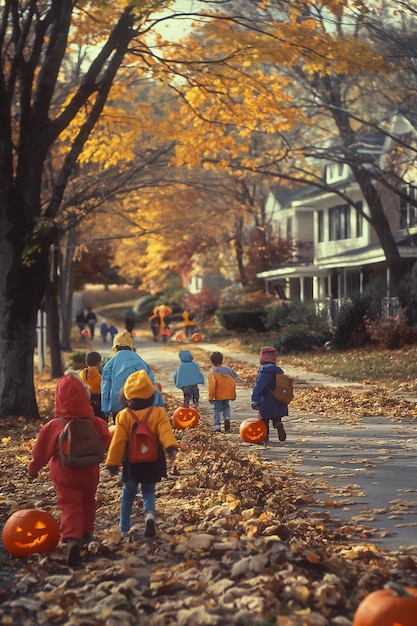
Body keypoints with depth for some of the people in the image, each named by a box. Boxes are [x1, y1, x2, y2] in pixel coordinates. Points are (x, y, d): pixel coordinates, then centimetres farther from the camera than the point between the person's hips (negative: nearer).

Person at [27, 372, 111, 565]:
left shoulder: (53, 426, -18)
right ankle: (86, 533, 39)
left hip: (64, 473, -3)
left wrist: (33, 468, 10)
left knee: (70, 506, -3)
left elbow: (41, 451, -8)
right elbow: (106, 443, 6)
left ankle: (72, 538, -25)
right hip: (89, 471, 3)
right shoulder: (96, 424, -10)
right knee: (88, 502, 24)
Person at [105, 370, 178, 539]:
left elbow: (118, 442, -7)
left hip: (131, 463, -1)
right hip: (153, 463, 1)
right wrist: (171, 448, -29)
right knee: (148, 491, 17)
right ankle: (150, 513, -14)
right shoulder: (159, 413, -7)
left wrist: (112, 463, -1)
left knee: (128, 494, 16)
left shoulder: (123, 416, -9)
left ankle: (124, 529, 19)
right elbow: (165, 432, -22)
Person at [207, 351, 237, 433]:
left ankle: (217, 426, 4)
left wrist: (211, 397, -6)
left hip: (218, 396, -4)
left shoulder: (213, 374, -14)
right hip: (228, 395, 4)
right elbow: (233, 383, 6)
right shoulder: (228, 370, 2)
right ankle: (227, 418, 0)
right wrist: (233, 395, 15)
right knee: (226, 407, 24)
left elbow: (212, 386, -17)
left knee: (217, 410, 8)